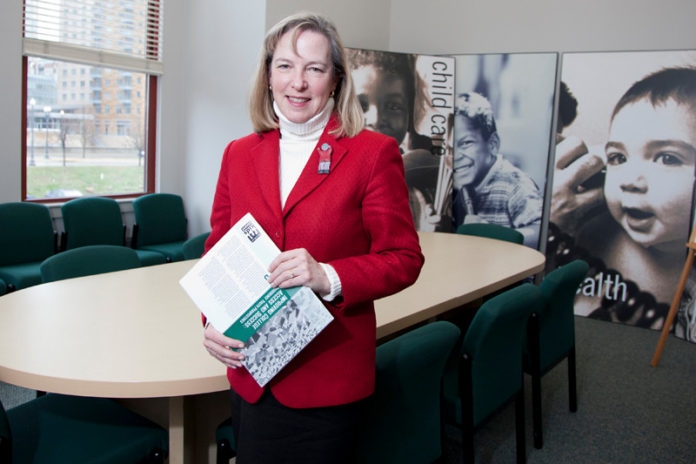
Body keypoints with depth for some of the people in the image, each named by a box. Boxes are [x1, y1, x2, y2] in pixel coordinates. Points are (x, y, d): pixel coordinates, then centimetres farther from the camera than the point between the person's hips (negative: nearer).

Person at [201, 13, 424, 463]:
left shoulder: (374, 152, -8)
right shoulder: (239, 154, 6)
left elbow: (404, 259, -7)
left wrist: (329, 277, -24)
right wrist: (213, 321, -6)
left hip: (328, 380, -4)